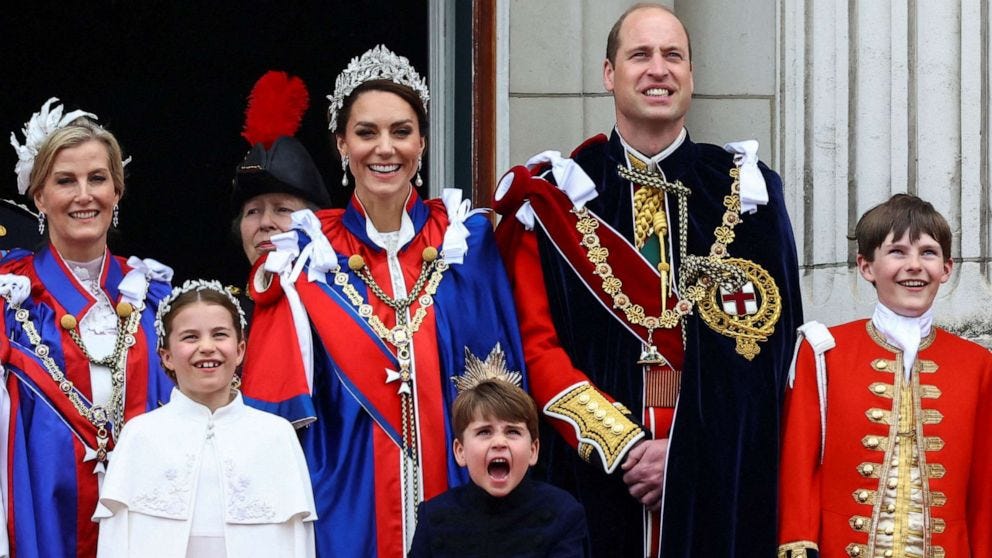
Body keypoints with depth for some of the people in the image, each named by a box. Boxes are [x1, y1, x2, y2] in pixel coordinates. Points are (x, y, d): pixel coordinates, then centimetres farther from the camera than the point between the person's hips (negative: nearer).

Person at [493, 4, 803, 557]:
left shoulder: (746, 192, 6)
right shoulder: (556, 196, 5)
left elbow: (769, 346, 1)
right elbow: (537, 344, -2)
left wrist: (689, 451, -10)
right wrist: (622, 445, -13)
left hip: (722, 481, 1)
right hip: (594, 473, 0)